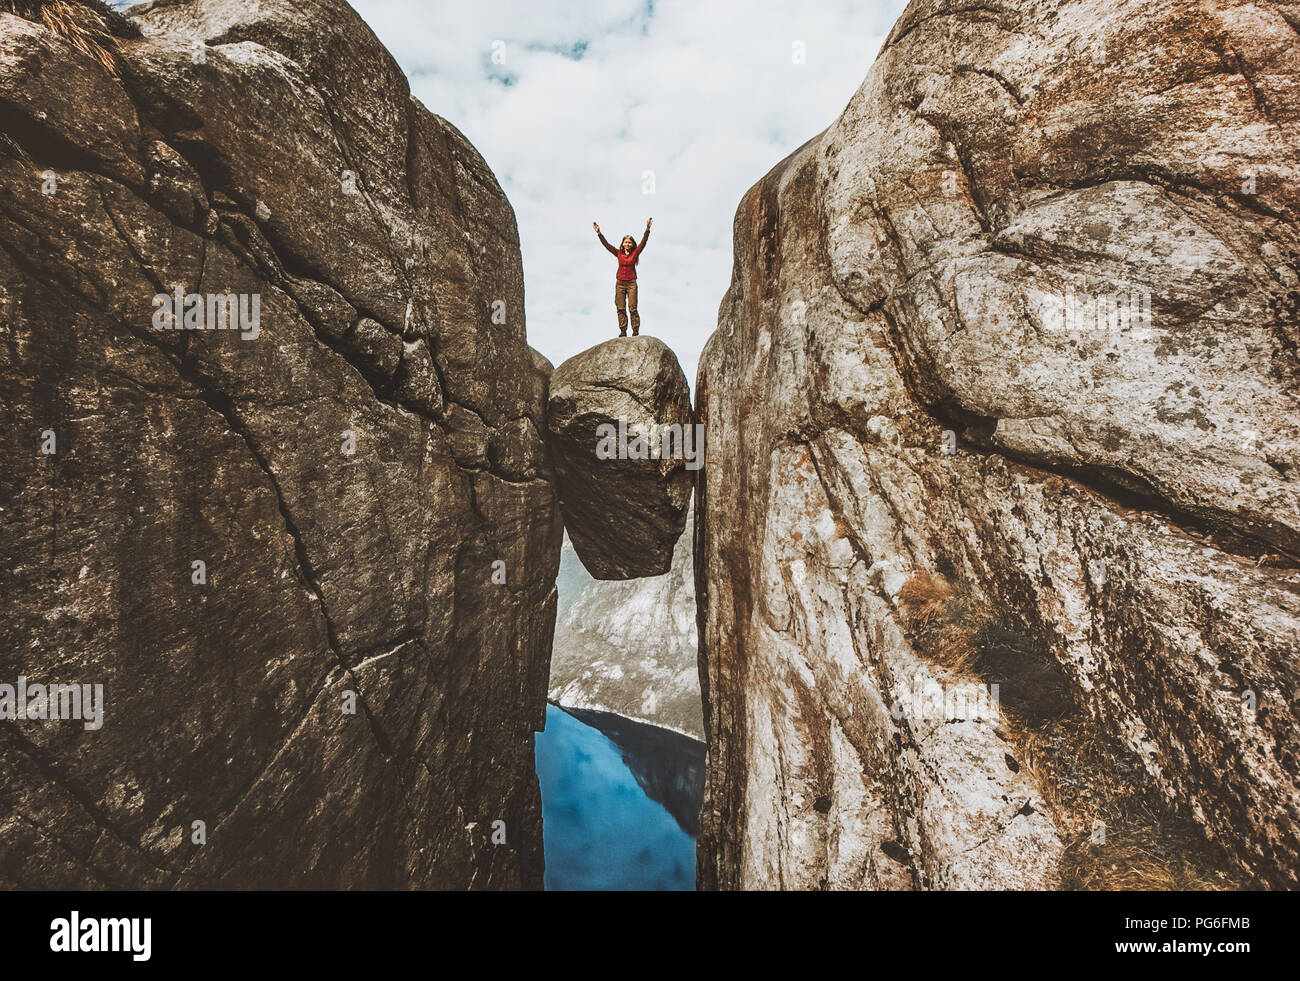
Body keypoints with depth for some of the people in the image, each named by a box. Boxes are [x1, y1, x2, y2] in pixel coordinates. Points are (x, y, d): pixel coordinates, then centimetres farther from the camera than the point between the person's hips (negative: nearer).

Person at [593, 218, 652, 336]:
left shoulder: (635, 253, 2)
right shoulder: (618, 253, 7)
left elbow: (643, 242, -8)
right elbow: (606, 244, 5)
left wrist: (647, 229, -19)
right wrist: (598, 233, -3)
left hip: (631, 283, -2)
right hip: (620, 283, 2)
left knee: (632, 308, -5)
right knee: (621, 309, 0)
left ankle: (635, 332, -3)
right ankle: (623, 331, 2)